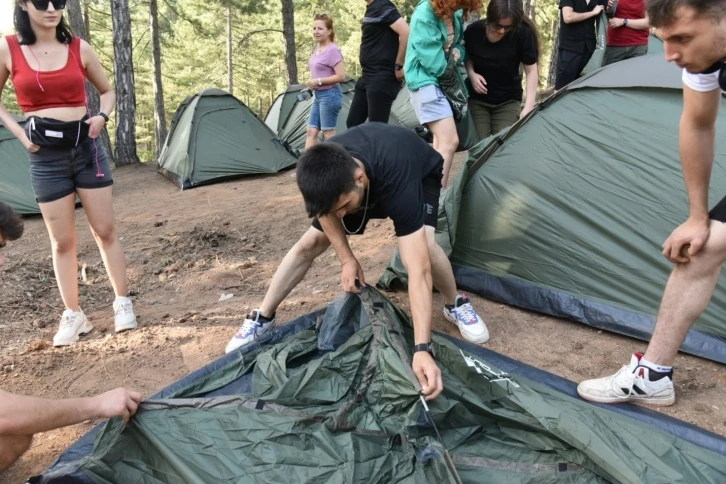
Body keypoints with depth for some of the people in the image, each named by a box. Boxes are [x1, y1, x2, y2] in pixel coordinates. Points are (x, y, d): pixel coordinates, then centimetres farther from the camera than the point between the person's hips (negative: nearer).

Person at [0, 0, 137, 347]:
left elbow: (108, 91, 14)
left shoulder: (80, 49, 1)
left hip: (86, 147, 1)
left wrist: (102, 117, -4)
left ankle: (122, 303, 19)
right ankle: (73, 316, 19)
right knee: (62, 241, 6)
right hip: (45, 156, -1)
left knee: (105, 230, 6)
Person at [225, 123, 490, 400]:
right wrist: (347, 258, -21)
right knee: (310, 243, -4)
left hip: (419, 172, -3)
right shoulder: (325, 173, -37)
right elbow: (325, 209, -11)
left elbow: (418, 271, -51)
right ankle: (262, 318, 11)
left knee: (422, 245, -31)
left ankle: (456, 305, -1)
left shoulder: (398, 182, -49)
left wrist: (422, 349, -56)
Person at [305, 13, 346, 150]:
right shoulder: (317, 48, 12)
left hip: (329, 95, -9)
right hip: (318, 95, 9)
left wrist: (319, 81, -17)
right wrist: (313, 83, 8)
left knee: (328, 133, -4)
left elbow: (341, 76, -20)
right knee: (311, 131, 7)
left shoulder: (333, 50, -14)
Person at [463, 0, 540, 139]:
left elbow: (531, 71, -11)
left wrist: (528, 107, -18)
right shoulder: (474, 31, -17)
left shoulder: (523, 33, -20)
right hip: (477, 98, 1)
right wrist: (471, 74, -15)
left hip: (508, 100, 0)